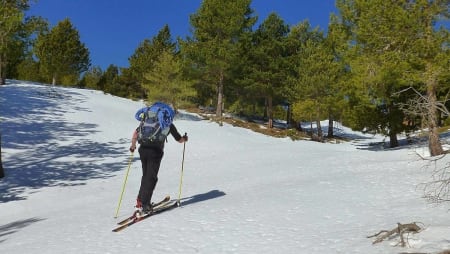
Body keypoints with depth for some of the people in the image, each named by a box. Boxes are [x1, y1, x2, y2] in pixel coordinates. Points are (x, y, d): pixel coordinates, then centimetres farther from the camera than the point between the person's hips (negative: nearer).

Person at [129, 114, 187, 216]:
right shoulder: (168, 124, 8)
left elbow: (136, 132, 11)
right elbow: (179, 139, 14)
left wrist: (133, 145, 24)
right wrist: (185, 138, 36)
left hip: (143, 149, 4)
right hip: (155, 151, -4)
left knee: (145, 176, 18)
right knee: (151, 178, 1)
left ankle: (141, 200, 17)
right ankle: (143, 204, -4)